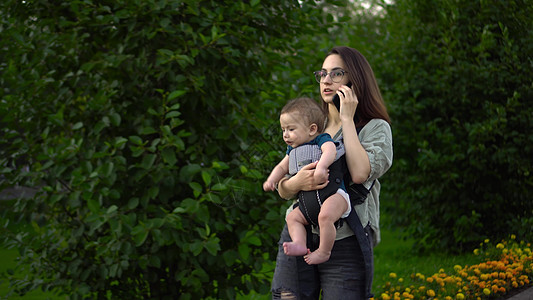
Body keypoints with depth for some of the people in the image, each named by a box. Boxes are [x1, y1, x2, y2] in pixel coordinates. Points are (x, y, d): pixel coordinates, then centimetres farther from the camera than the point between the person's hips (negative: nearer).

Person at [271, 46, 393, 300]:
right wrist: (297, 183, -10)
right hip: (298, 237, 4)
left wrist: (347, 119, -7)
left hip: (346, 246, -4)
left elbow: (360, 174, -16)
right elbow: (283, 190, 14)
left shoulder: (376, 127, 4)